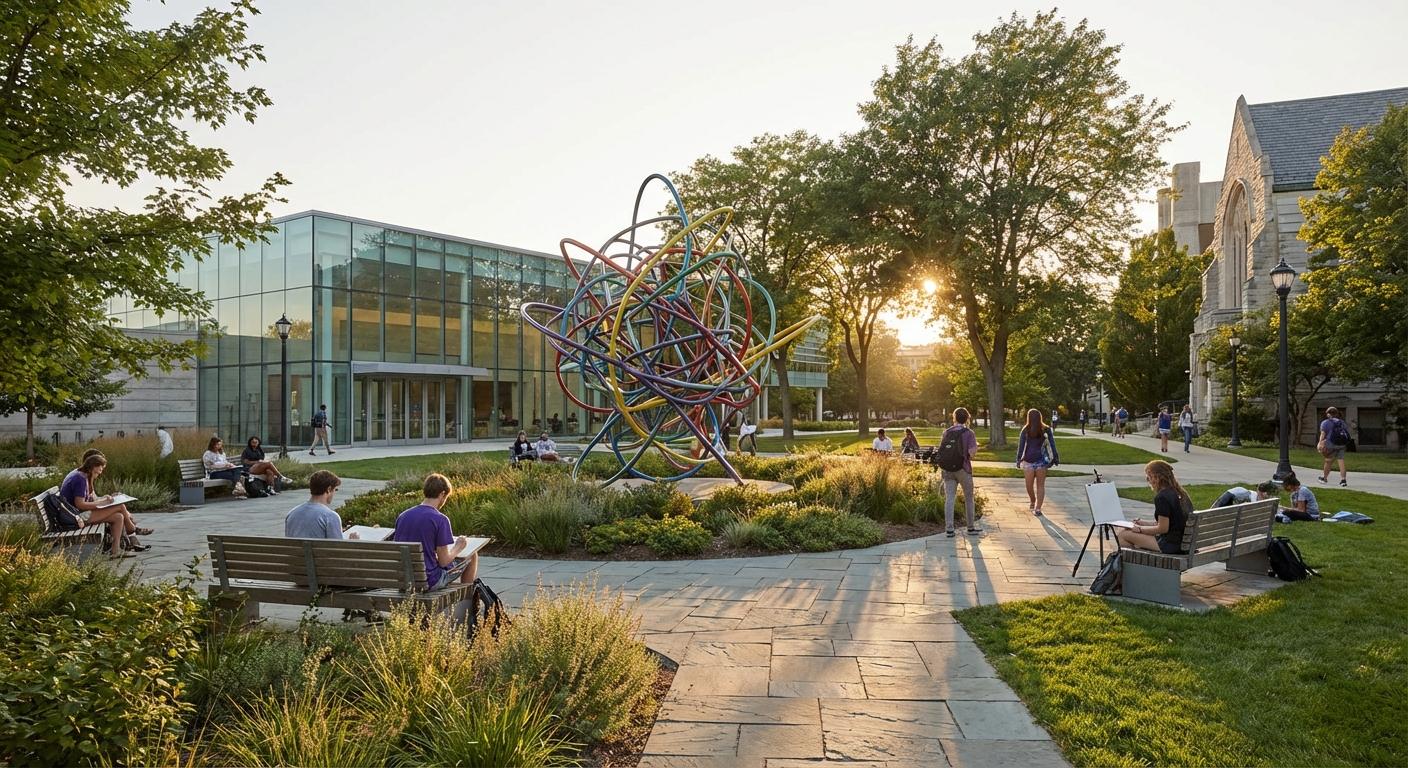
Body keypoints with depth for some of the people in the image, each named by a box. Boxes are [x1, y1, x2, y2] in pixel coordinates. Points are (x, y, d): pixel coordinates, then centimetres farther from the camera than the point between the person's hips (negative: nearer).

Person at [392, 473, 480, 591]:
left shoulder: (402, 516, 0)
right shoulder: (440, 519, -18)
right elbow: (443, 561, -16)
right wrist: (458, 547, 3)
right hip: (430, 581, -7)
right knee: (472, 555, 13)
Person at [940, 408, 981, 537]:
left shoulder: (946, 432, 3)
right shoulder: (969, 433, -8)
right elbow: (972, 452, -17)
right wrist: (975, 448, 5)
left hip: (948, 469, 3)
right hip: (964, 469, -3)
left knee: (949, 499, 2)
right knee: (968, 498, 12)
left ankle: (949, 529, -1)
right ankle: (971, 528, 19)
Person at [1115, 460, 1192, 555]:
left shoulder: (1162, 497, -20)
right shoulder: (1179, 492, 11)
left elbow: (1163, 528, -19)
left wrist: (1140, 529, -7)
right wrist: (1143, 523, 17)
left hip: (1170, 545, -10)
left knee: (1122, 534, -10)